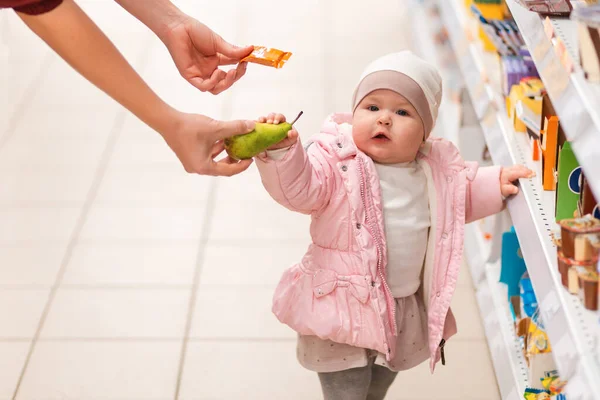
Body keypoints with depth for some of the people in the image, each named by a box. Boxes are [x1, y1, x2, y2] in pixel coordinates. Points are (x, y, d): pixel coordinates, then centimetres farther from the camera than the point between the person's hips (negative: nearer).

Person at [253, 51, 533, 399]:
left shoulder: (439, 169, 0)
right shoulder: (338, 160, -16)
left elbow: (465, 194, 19)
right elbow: (299, 187, -31)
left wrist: (496, 184, 4)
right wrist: (281, 151, -48)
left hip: (405, 310, 5)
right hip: (343, 309, -5)